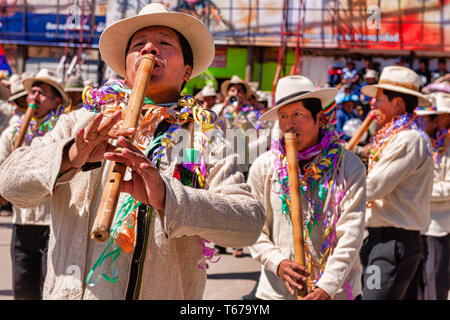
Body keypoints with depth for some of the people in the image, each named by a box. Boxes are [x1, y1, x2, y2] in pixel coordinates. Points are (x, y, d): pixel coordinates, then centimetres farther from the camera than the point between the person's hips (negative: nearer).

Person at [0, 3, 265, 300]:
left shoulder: (204, 141, 0)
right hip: (71, 291, 1)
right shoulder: (81, 123, 4)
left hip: (165, 293, -1)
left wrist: (167, 196, -27)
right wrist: (70, 155, -24)